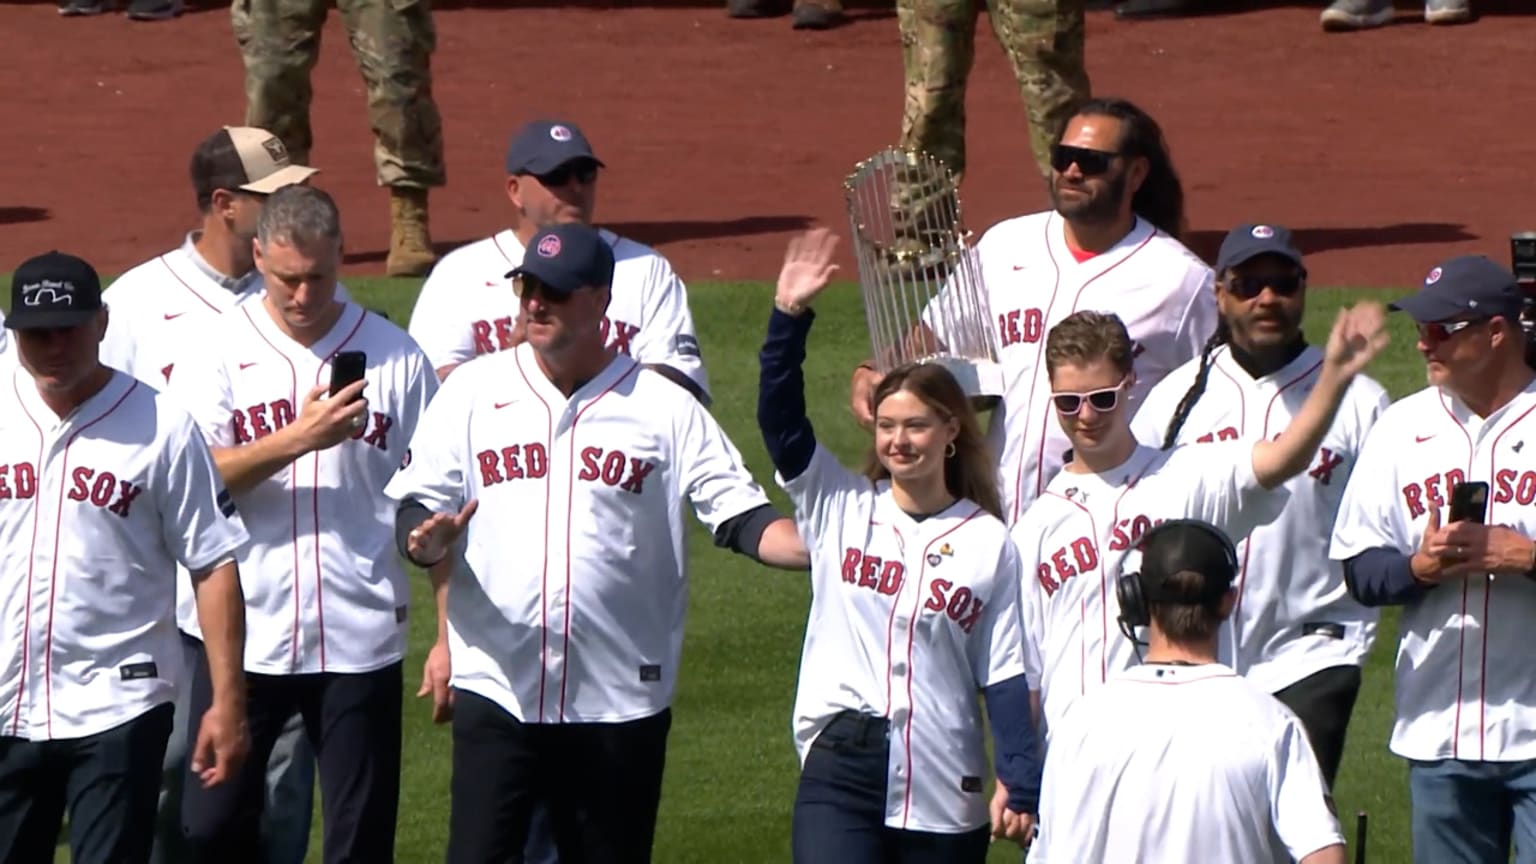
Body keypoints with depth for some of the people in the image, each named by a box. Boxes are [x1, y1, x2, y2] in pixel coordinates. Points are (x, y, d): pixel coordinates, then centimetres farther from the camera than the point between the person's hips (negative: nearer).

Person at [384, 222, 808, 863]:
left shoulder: (664, 408, 2)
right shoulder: (474, 391, 6)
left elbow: (740, 517, -2)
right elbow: (414, 509, 6)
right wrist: (427, 540, -18)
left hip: (621, 700, 0)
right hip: (496, 686, 0)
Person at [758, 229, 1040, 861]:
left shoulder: (989, 543, 5)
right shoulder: (840, 507, 7)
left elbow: (1006, 677, 3)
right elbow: (779, 418, -4)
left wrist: (1019, 782, -5)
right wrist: (789, 316, -16)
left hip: (945, 787, 1)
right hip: (841, 769, -1)